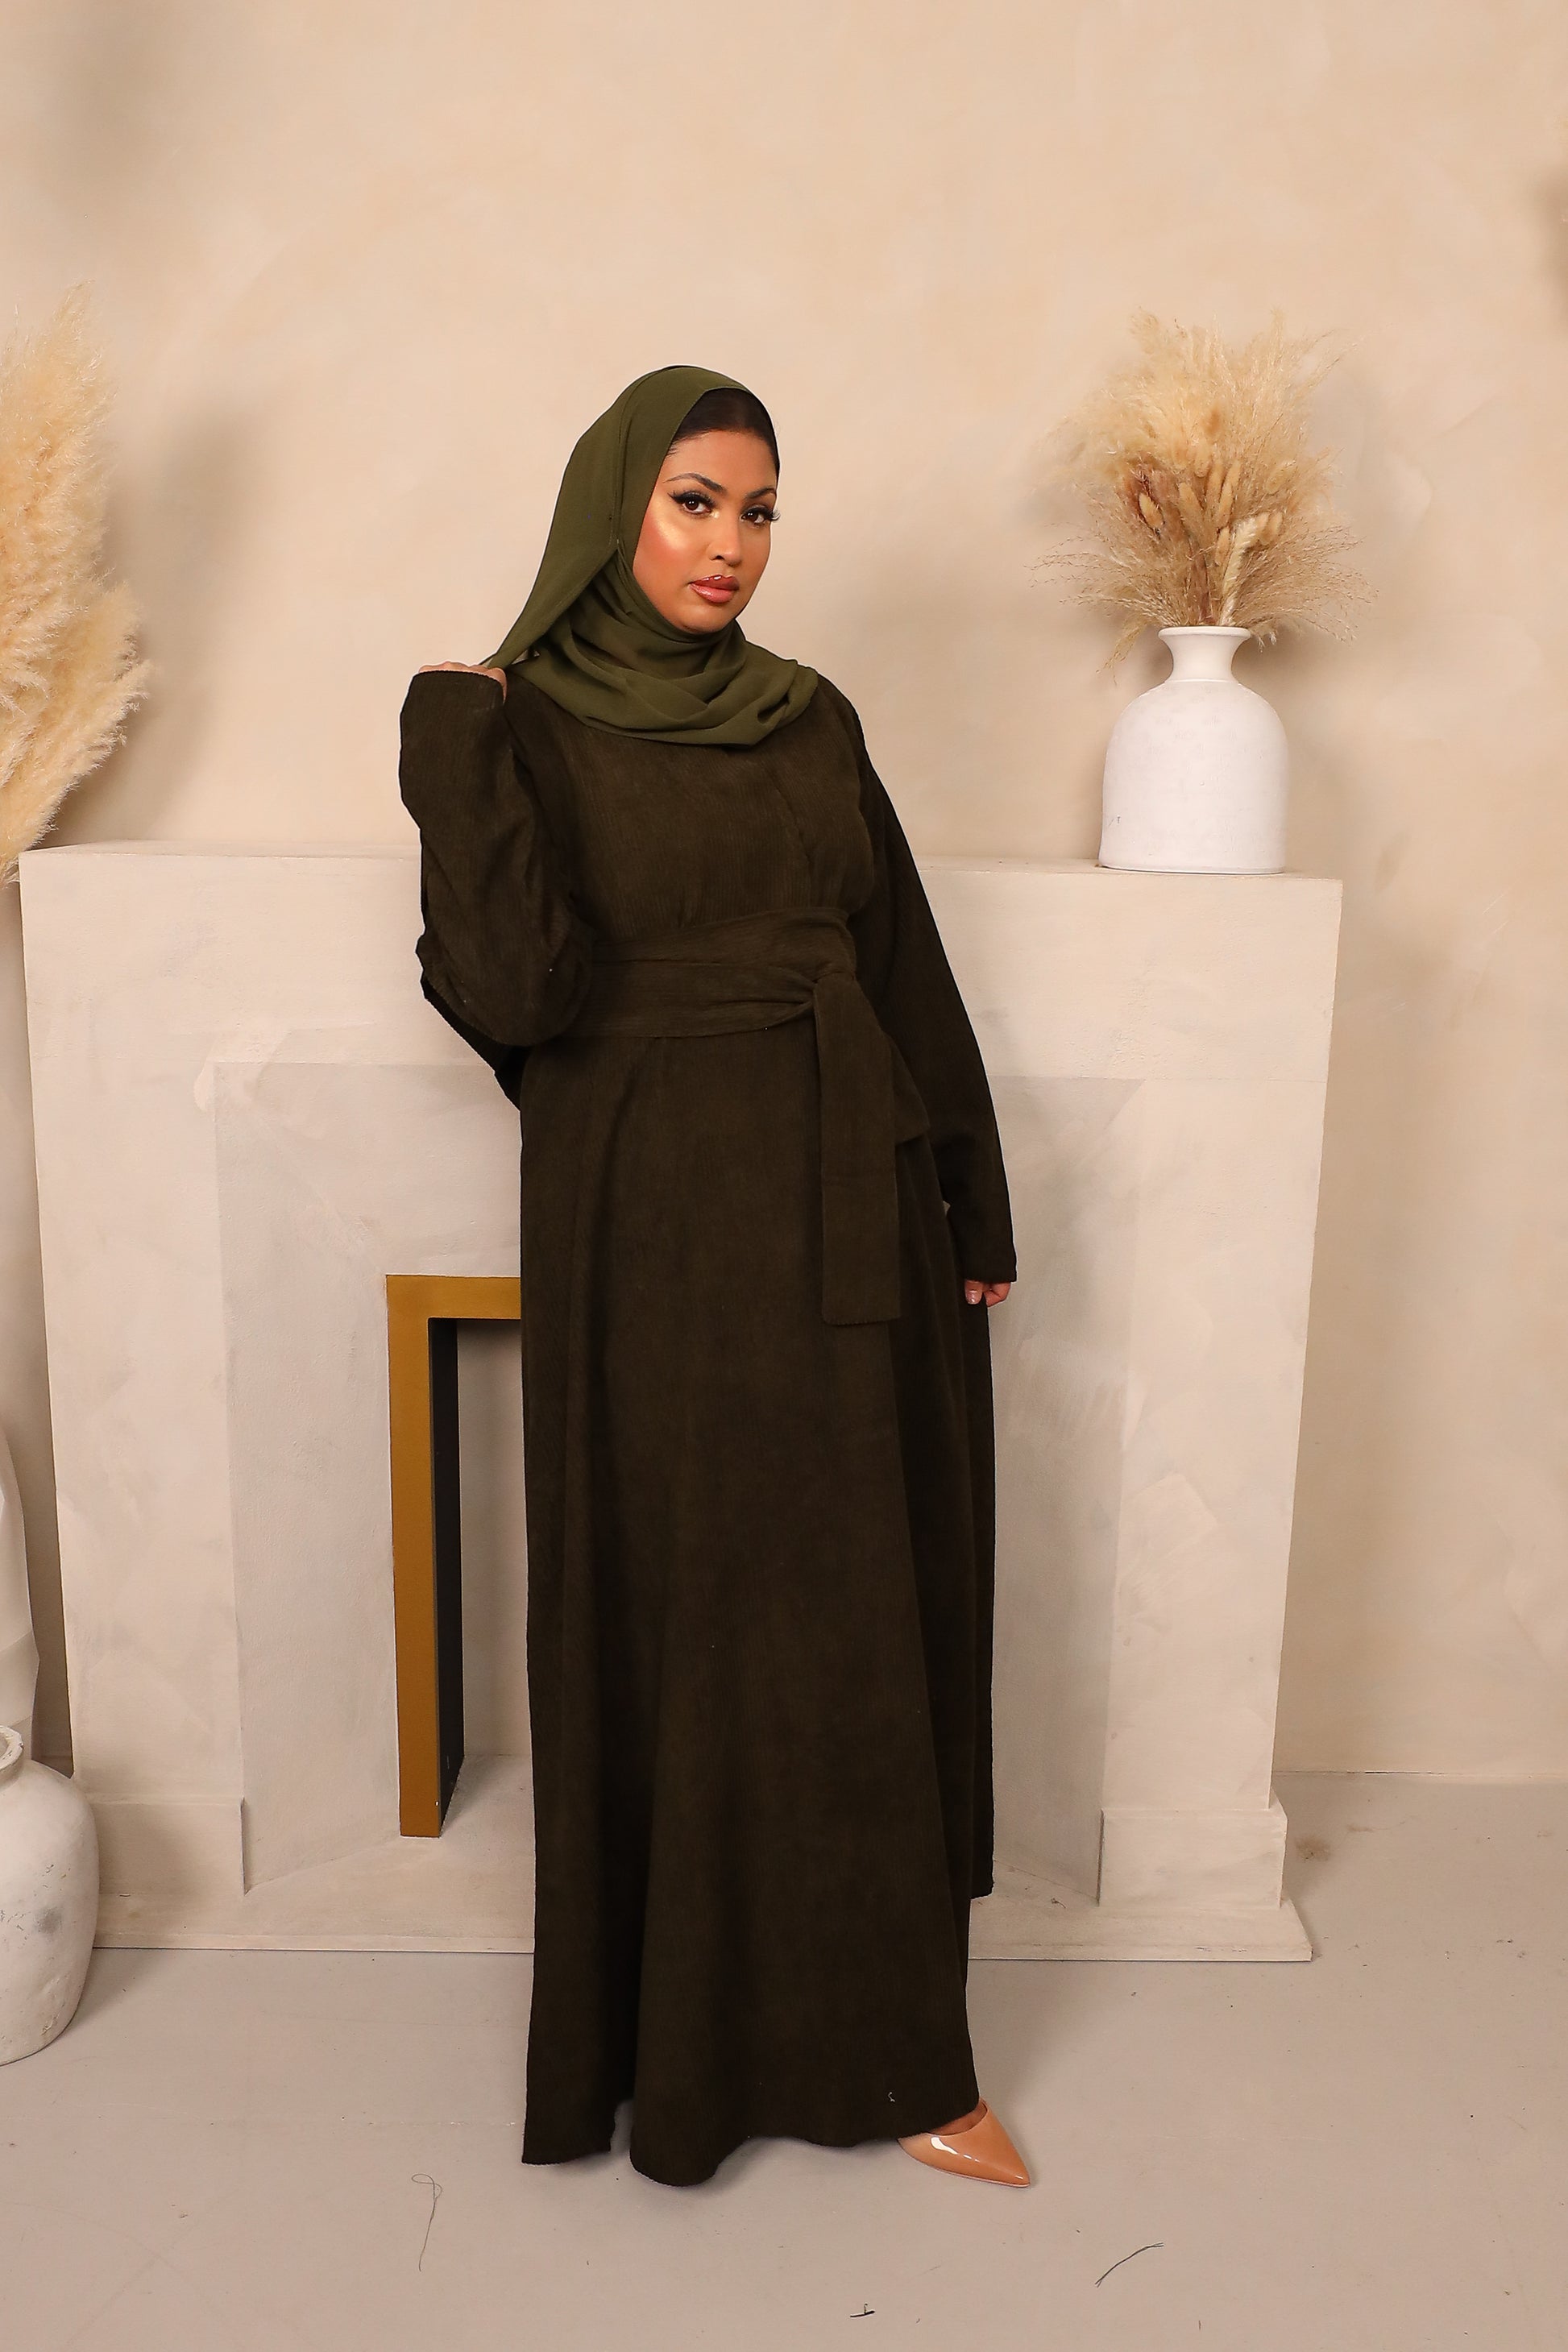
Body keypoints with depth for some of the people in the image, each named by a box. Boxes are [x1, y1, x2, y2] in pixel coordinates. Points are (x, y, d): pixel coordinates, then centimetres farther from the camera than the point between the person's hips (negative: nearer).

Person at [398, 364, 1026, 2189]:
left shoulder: (811, 723, 11)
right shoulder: (516, 727, -1)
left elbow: (909, 974, 11)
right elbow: (508, 990, -15)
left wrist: (972, 1208, 7)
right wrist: (458, 751, -14)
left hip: (849, 1219, 4)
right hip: (658, 1231, -4)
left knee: (875, 1620, 8)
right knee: (682, 1627, 5)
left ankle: (881, 2037, 25)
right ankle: (689, 2043, 27)